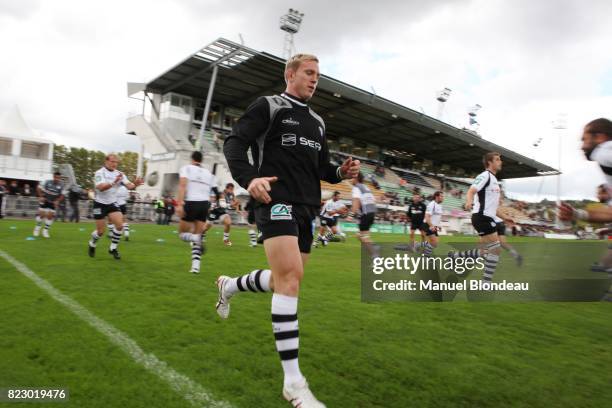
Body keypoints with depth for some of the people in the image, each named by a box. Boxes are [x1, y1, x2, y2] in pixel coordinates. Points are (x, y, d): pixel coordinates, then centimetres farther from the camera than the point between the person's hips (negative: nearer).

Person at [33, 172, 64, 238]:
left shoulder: (61, 186, -12)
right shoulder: (47, 182, -15)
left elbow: (62, 195, -1)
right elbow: (39, 188, -3)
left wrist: (57, 201, -14)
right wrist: (41, 196, -9)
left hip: (53, 203, 1)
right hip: (45, 201, -1)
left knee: (50, 215, -4)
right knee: (41, 214, -4)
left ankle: (46, 230, 11)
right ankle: (37, 228, 18)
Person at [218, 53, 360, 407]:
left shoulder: (317, 121, 22)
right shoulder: (268, 106, 2)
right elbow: (234, 142, -8)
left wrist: (342, 172, 2)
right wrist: (249, 178, -27)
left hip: (307, 208, 8)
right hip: (277, 202, -8)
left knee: (287, 280, 12)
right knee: (290, 276, -20)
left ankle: (230, 285, 42)